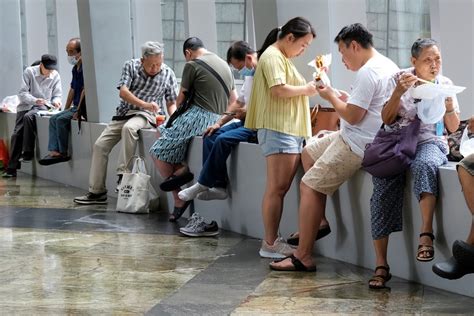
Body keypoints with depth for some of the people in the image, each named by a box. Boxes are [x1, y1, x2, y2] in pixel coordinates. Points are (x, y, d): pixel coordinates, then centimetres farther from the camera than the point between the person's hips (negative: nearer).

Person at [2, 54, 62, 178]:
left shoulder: (55, 76, -7)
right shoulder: (29, 72, -9)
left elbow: (57, 95, 2)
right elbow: (22, 93, -12)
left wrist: (56, 101, -21)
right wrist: (35, 100, -28)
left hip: (44, 106, -2)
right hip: (26, 105, 2)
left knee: (28, 116, -33)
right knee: (17, 134, -6)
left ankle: (28, 153, -25)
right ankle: (11, 169, 1)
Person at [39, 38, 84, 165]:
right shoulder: (75, 68, 16)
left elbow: (84, 90, -20)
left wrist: (78, 111, -19)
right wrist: (66, 109, 18)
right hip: (76, 106, 10)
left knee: (61, 120, -20)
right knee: (54, 119, 0)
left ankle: (63, 153, -10)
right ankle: (54, 151, -9)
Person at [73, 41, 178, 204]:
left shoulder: (168, 74, -2)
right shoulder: (131, 66, -3)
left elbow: (171, 103, 4)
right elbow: (123, 92, -13)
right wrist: (145, 104, -26)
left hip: (145, 115, -3)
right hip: (124, 112, 3)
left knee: (129, 127, -37)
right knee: (100, 145, -5)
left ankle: (123, 175, -31)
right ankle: (97, 192, 4)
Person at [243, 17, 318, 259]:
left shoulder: (283, 58, 24)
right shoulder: (272, 56, -8)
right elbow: (279, 90, -19)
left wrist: (307, 87, 11)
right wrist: (306, 89, -7)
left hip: (291, 130, 10)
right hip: (278, 130, -10)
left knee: (281, 188, 8)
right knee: (277, 188, -11)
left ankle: (273, 241, 10)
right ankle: (270, 244, -9)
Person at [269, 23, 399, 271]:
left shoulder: (367, 72, -21)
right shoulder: (387, 65, 12)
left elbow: (352, 116, -21)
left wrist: (331, 97, -5)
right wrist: (346, 98, 11)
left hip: (356, 146, -11)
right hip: (361, 138, 11)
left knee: (309, 185, -9)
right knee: (309, 151, 23)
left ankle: (303, 258, -7)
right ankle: (319, 221, 22)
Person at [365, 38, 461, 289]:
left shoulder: (444, 84, 8)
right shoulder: (399, 79, 3)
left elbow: (453, 128, 10)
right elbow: (387, 120, -2)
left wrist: (450, 106, -11)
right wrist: (398, 92, -16)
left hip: (429, 142, 0)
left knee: (424, 165, -39)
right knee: (384, 190, -25)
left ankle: (426, 233, -41)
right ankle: (381, 265, -25)